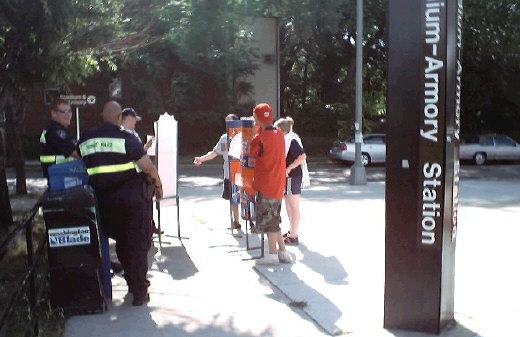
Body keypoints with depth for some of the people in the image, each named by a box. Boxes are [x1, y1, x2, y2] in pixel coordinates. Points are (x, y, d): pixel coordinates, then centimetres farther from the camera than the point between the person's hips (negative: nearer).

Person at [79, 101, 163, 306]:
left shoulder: (85, 140, 6)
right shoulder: (126, 139, -10)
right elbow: (148, 167, -11)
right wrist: (158, 185, 5)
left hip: (104, 200, 5)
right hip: (131, 197, -5)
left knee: (121, 242, 21)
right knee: (137, 243, 3)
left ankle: (134, 282, 32)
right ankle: (139, 292, 5)